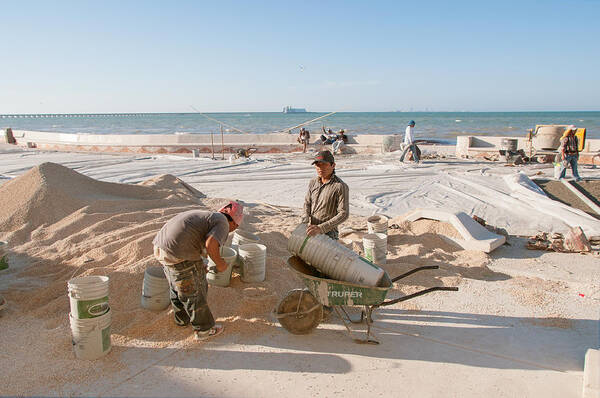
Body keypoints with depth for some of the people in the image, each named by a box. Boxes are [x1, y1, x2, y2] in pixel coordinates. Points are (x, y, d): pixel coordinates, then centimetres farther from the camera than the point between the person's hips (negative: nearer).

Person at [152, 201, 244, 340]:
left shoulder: (207, 216, 22)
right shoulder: (222, 223, -4)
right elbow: (211, 244, -21)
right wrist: (220, 263, -5)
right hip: (180, 255, -9)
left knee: (177, 286, 27)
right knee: (193, 292, 9)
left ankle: (182, 318, 48)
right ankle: (203, 329, 26)